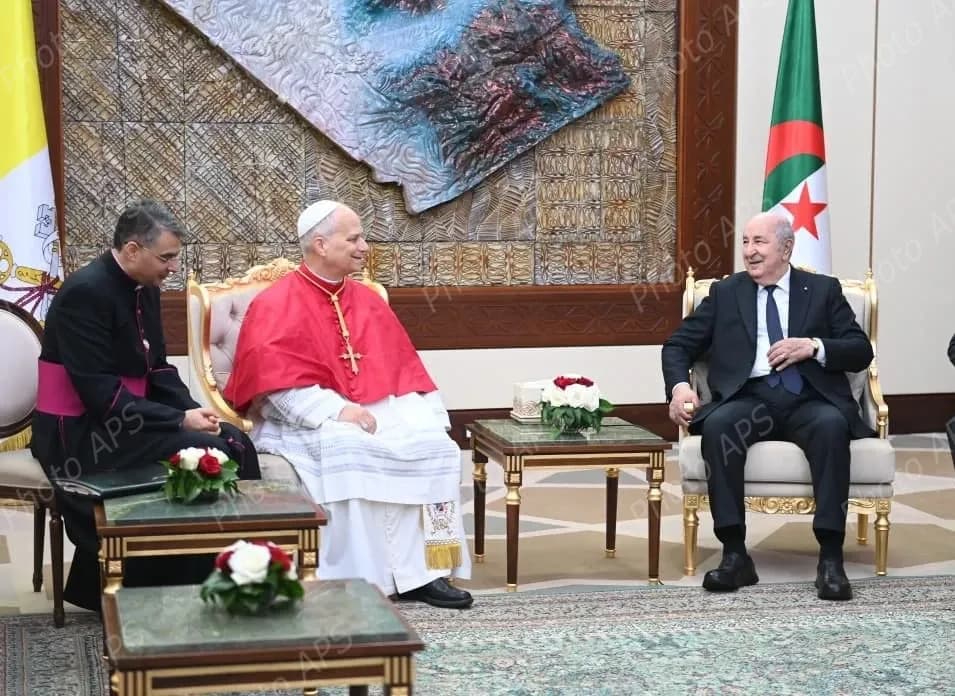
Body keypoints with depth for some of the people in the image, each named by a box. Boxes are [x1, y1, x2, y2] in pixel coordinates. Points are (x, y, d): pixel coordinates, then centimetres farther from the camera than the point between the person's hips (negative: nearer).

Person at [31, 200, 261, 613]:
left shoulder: (144, 289, 7)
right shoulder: (85, 292, -20)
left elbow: (157, 369, 13)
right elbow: (100, 394, -25)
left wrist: (192, 411, -7)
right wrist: (180, 421, -23)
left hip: (124, 419, 9)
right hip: (79, 432, -9)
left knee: (236, 445, -5)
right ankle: (184, 593, -8)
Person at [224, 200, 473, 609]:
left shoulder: (368, 301, 15)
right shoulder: (276, 306, -3)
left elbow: (403, 368, 15)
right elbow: (274, 382, -14)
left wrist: (425, 417, -3)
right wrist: (335, 409, -24)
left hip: (377, 413, 6)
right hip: (307, 421, -5)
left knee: (436, 446, -19)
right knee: (349, 452, -36)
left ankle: (421, 572, -18)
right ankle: (357, 581, -31)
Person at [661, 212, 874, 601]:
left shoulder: (823, 291, 16)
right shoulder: (725, 293, 19)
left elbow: (861, 351, 9)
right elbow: (678, 345, 14)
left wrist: (814, 346, -10)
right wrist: (679, 386, -7)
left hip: (809, 400, -1)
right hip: (750, 399, 1)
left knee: (831, 424, -35)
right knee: (718, 423, -33)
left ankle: (831, 559, -33)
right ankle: (734, 555, -30)